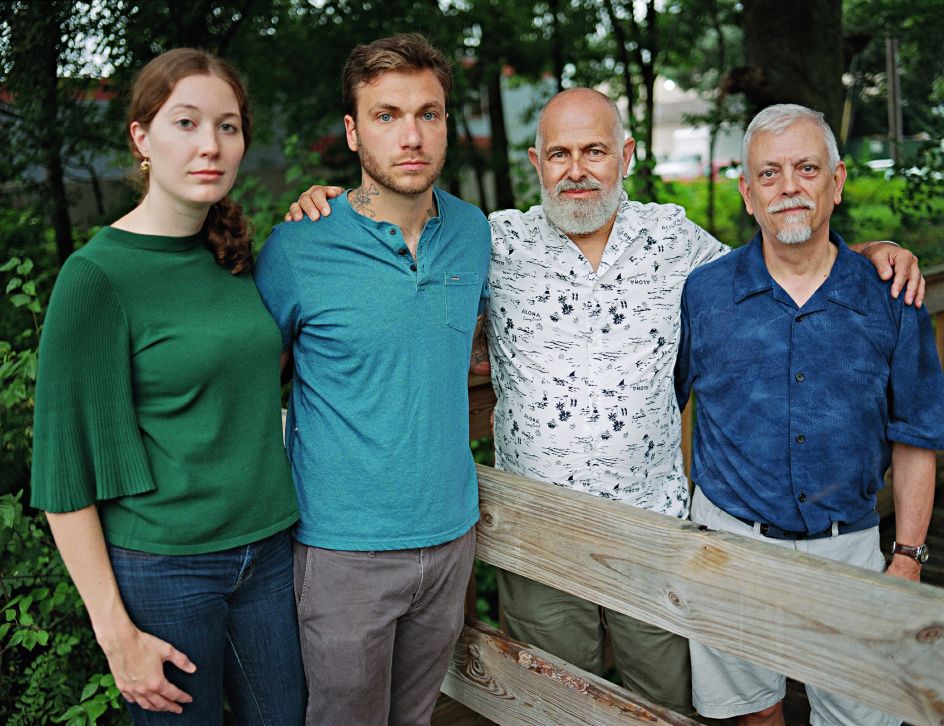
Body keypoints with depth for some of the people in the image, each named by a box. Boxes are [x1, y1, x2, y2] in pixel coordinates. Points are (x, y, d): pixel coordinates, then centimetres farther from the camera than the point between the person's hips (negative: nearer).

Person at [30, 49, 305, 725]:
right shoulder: (97, 275, -14)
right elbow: (66, 471, -12)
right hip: (161, 567, -5)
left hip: (270, 552, 6)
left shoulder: (238, 256, 3)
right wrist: (115, 631, -11)